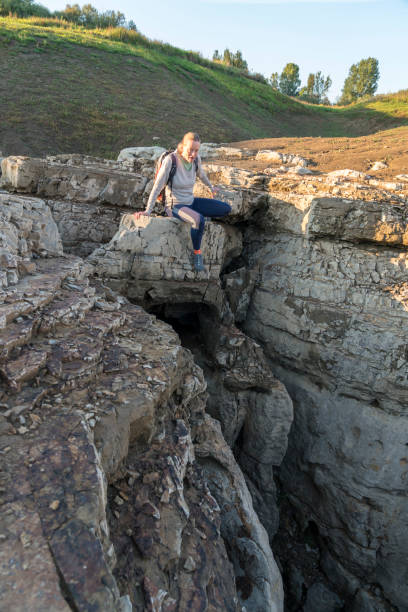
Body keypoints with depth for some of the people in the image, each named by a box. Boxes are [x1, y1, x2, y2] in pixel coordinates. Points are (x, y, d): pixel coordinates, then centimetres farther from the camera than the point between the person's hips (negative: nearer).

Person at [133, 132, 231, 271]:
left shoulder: (196, 159, -4)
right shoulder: (170, 160, -21)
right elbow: (157, 187, -18)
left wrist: (211, 187, 35)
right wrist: (147, 211, -19)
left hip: (191, 202, 7)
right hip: (175, 206, -7)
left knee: (226, 209, 2)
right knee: (199, 221, -37)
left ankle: (197, 217, 18)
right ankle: (197, 253, -14)